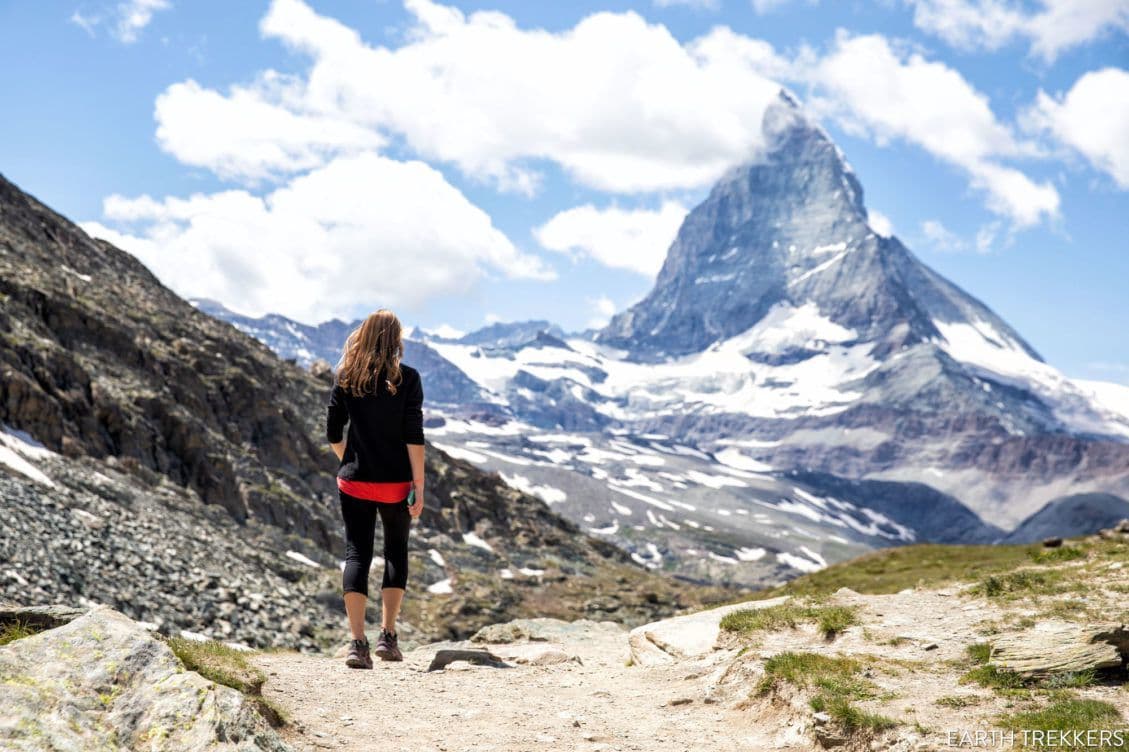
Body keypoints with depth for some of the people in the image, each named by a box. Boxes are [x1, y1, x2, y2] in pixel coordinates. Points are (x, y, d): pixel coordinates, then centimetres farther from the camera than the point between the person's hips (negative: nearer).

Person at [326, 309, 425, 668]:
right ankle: (388, 636, 11)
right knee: (396, 551, 16)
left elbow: (333, 433, 4)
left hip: (354, 481, 2)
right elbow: (413, 436, -11)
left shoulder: (346, 377, 1)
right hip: (395, 483, -1)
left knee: (356, 554, 5)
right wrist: (419, 485, -7)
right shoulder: (407, 378, -7)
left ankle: (358, 643, -3)